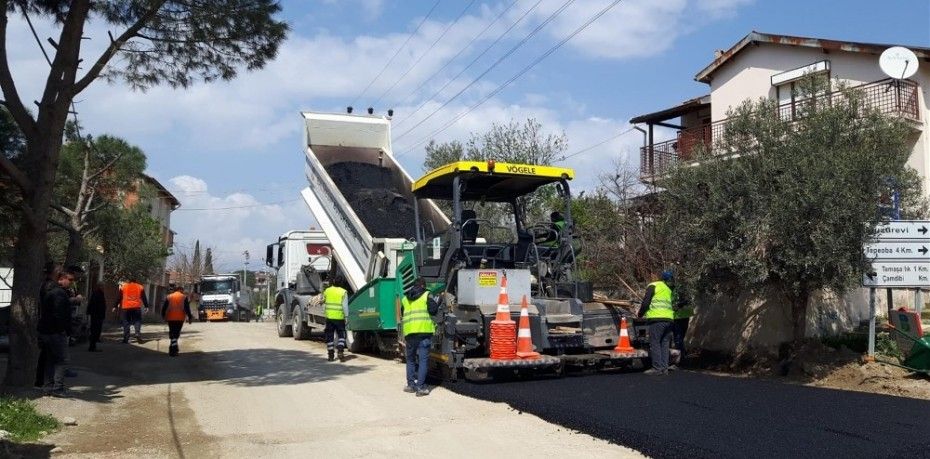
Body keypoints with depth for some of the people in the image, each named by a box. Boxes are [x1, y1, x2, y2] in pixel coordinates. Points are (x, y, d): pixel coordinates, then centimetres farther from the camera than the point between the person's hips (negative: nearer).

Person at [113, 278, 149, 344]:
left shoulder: (123, 287, 8)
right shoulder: (140, 287, 9)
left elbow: (119, 297, 7)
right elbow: (144, 298, 8)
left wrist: (116, 306, 11)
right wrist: (146, 306, 10)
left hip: (126, 307, 0)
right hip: (137, 307, 0)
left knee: (126, 323, 5)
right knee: (137, 321, 6)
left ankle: (126, 339, 3)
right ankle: (138, 334, -15)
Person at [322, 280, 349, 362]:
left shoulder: (327, 291, 5)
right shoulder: (343, 292, -5)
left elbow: (324, 303, 13)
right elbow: (345, 306, -9)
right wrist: (346, 316, -4)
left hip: (329, 317, 3)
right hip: (340, 317, -2)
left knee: (329, 336, 10)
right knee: (341, 335, 6)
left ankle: (330, 355, 12)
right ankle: (341, 352, -9)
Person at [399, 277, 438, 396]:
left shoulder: (405, 299, 20)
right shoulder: (426, 295, 4)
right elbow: (433, 310, -5)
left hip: (409, 331, 4)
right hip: (424, 330, -4)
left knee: (410, 358, 17)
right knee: (423, 359, -3)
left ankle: (411, 384, 18)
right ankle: (420, 387, -7)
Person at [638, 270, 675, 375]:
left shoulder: (653, 286, 1)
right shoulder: (668, 289, 24)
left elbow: (645, 302, -7)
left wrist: (640, 314, 8)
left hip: (657, 319, -7)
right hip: (669, 318, 7)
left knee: (655, 343, -4)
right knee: (664, 344, 9)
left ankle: (657, 368, -7)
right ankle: (664, 368, 9)